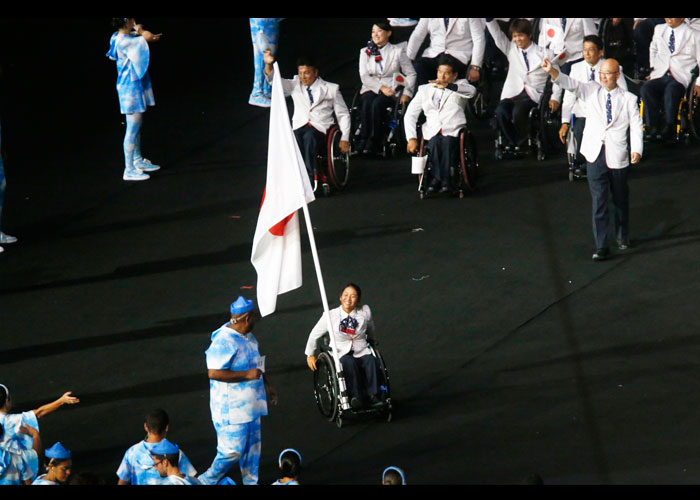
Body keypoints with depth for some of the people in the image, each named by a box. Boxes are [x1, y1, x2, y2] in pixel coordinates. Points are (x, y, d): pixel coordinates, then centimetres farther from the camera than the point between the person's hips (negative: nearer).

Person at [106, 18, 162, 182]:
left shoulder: (118, 37, 5)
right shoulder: (125, 41, -25)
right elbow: (148, 36, -26)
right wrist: (139, 31, -6)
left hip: (135, 86, 10)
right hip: (132, 87, -10)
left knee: (137, 126, 22)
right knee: (132, 129, -5)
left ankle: (138, 161, 36)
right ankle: (129, 170, -1)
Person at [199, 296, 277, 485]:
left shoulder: (248, 336, 9)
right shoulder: (224, 341, -23)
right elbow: (213, 372, -29)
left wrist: (267, 384, 22)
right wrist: (247, 375, -25)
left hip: (250, 404, 9)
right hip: (232, 408, -9)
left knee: (252, 448, 15)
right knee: (233, 450, -6)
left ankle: (251, 482, 27)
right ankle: (207, 480, 12)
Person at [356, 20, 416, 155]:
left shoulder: (398, 51, 9)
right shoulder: (365, 52, 14)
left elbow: (411, 74, 9)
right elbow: (364, 76, 3)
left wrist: (407, 93, -7)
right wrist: (381, 87, -12)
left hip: (390, 92, -2)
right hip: (370, 89, 2)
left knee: (377, 103, -34)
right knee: (366, 102, -34)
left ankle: (373, 141, -31)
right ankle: (363, 140, -32)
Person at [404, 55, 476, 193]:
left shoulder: (460, 85, 17)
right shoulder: (425, 89, 24)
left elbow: (472, 91, -10)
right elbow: (410, 115, 18)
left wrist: (448, 86, -25)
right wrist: (411, 138, 2)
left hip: (453, 131, -2)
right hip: (432, 132, 2)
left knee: (448, 142, -35)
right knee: (435, 142, -33)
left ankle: (445, 179, -33)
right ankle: (437, 177, -33)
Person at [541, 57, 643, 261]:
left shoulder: (628, 99, 4)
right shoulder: (591, 91, 7)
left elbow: (636, 126, -1)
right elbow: (570, 84, -7)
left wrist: (637, 150, -16)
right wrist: (551, 71, -25)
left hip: (617, 156, 0)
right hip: (595, 154, 0)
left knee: (620, 199, 13)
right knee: (599, 201, -4)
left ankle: (622, 237, 34)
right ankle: (601, 246, -4)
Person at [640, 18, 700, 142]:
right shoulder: (659, 29, 17)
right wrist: (653, 68, 19)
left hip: (681, 76, -4)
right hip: (659, 75, 4)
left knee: (671, 90, -38)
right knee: (646, 88, -29)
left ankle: (669, 128, -32)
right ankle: (652, 128, -29)